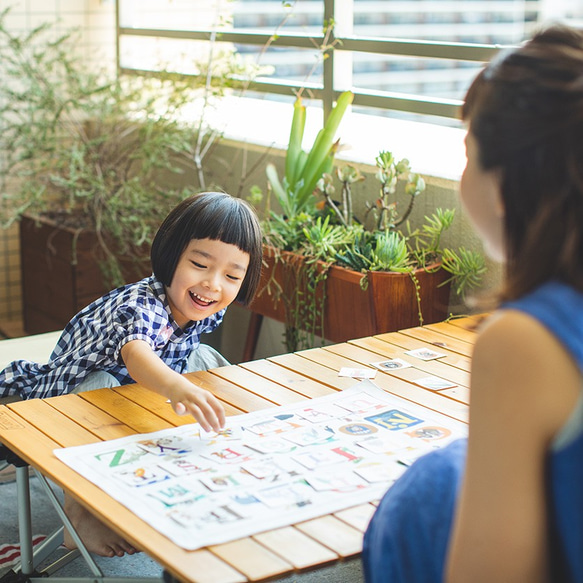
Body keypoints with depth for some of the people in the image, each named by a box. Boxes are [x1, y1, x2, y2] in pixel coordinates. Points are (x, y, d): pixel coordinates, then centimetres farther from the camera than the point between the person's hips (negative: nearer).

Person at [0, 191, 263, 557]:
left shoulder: (210, 310, -16)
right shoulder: (140, 306, -41)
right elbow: (136, 355, -65)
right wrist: (178, 388, -84)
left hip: (147, 390, 7)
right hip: (73, 389, -7)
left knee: (204, 357, -3)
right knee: (103, 387, -36)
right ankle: (81, 512, -23)